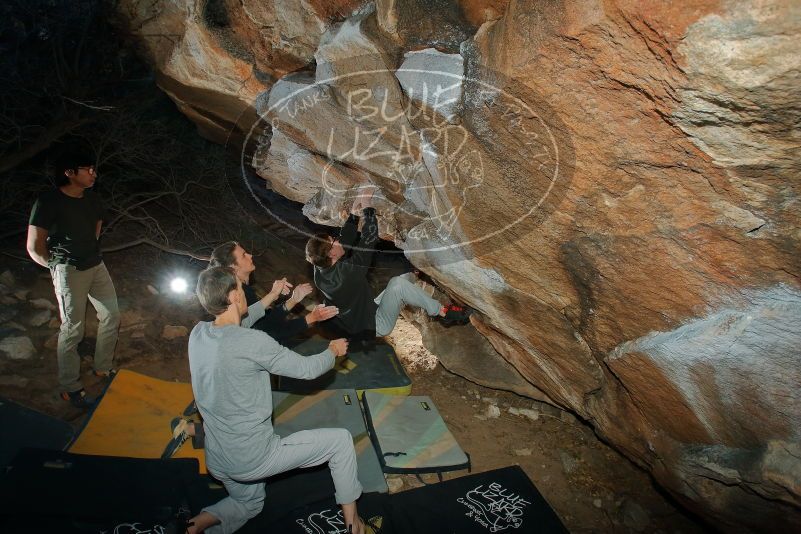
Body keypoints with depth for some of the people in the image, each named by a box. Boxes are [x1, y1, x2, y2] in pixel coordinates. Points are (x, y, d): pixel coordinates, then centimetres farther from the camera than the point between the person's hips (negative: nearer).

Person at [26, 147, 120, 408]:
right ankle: (70, 387, 13)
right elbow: (34, 248, -13)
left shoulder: (92, 199, 3)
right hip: (69, 272, -7)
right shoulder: (48, 202, -16)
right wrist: (58, 265, 1)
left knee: (111, 316, 12)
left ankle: (103, 367, 31)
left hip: (96, 265, 7)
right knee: (72, 329, 0)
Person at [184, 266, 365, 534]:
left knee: (248, 503, 35)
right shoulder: (251, 342, -26)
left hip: (217, 461, 7)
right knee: (341, 440, 8)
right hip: (253, 459, -7)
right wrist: (333, 351, 6)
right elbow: (307, 368, -14)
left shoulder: (198, 333, -5)